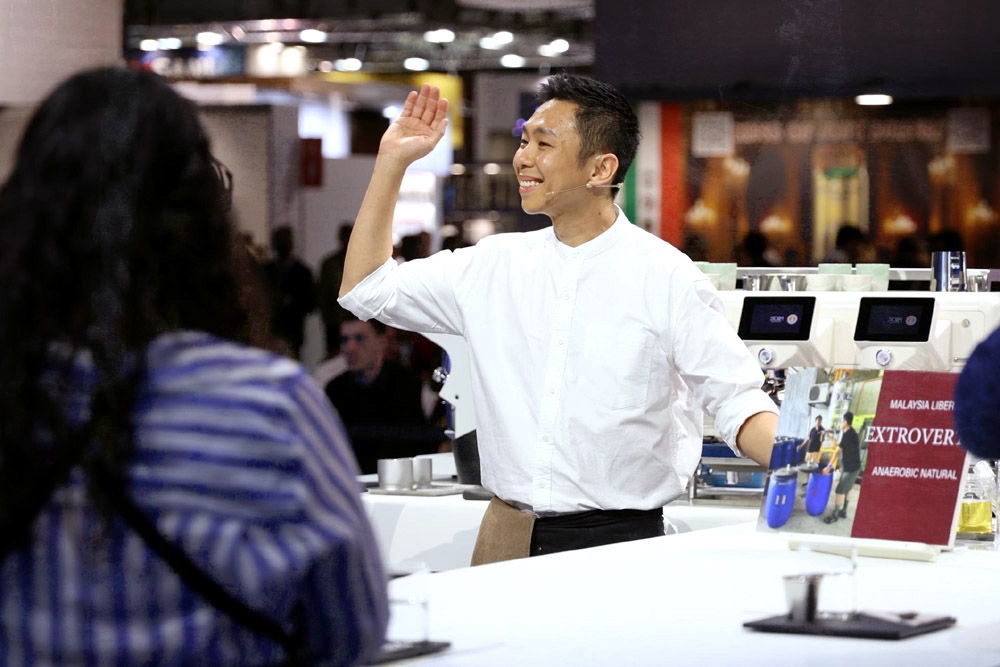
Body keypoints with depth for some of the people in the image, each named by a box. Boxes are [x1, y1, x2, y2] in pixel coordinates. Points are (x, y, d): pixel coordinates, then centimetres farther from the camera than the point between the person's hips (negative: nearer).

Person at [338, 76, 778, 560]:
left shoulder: (667, 278, -3)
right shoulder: (494, 266, 10)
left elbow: (737, 401, -4)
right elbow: (366, 290, 17)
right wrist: (392, 161, 12)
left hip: (617, 543, -4)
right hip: (507, 536, 4)